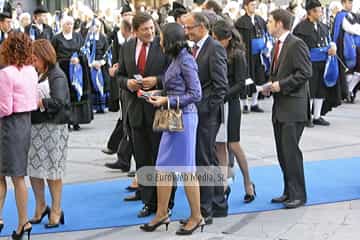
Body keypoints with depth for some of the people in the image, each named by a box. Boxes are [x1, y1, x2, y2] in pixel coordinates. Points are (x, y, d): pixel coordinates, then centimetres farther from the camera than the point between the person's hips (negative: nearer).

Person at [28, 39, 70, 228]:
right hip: (34, 126, 6)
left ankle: (56, 211, 14)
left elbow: (58, 102, -18)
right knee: (32, 168, 8)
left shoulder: (57, 76, -7)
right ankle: (40, 206, 26)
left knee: (52, 171, 1)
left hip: (53, 128, -6)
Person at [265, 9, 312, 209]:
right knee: (282, 152, 11)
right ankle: (289, 192, 19)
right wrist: (271, 85, 6)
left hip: (293, 107, -9)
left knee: (291, 150, -9)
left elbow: (305, 72, -18)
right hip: (280, 106, 9)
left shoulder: (297, 44, -11)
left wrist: (281, 85, -17)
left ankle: (298, 195, -1)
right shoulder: (279, 45, 16)